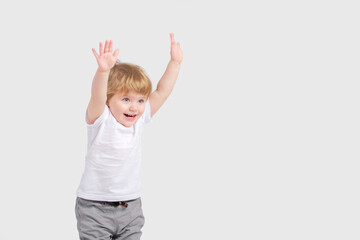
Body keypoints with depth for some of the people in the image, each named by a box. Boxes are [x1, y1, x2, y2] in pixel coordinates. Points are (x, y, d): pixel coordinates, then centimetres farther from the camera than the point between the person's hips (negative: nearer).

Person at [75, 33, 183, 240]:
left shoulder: (139, 120, 1)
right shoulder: (101, 121, -13)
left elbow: (162, 92, 1)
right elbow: (97, 97, -33)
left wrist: (175, 63, -6)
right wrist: (103, 71, -50)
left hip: (131, 207, 5)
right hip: (95, 208, -5)